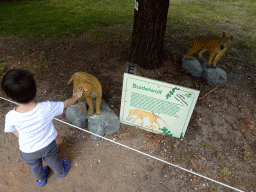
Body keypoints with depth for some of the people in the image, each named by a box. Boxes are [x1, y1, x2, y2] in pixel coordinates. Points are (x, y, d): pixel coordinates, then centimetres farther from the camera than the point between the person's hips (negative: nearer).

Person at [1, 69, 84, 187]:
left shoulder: (11, 117, -31)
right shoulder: (47, 108, -35)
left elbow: (14, 132, -8)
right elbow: (65, 104, -16)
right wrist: (75, 97, 4)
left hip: (28, 151, 1)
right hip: (48, 146, -1)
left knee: (34, 166, 34)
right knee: (52, 160, 32)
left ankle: (41, 179, 64)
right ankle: (61, 172, 62)